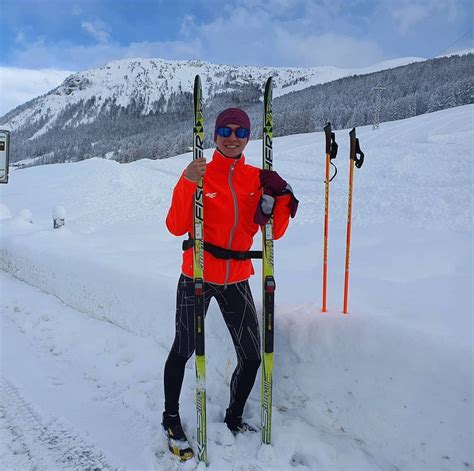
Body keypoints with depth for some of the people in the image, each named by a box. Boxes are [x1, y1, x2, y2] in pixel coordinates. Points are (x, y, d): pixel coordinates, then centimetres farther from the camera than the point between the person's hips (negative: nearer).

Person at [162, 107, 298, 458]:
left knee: (252, 357, 7)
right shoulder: (199, 174, -7)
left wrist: (281, 197, -14)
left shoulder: (257, 178, 4)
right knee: (183, 350, 9)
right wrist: (188, 184, -28)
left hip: (237, 280, 4)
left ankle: (234, 418, 34)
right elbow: (176, 227, -16)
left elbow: (274, 232, 1)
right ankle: (171, 418, 36)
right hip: (197, 278, -3)